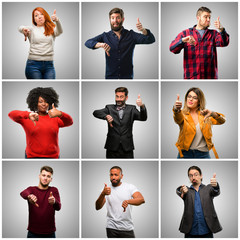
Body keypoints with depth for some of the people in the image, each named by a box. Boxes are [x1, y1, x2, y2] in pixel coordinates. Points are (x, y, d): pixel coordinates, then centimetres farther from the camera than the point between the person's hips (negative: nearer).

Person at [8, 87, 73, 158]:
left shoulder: (55, 118, 4)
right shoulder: (27, 118, 0)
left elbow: (69, 122, -14)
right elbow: (11, 114, -16)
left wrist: (60, 114, -38)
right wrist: (28, 115, -37)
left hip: (53, 156, 1)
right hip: (33, 156, -1)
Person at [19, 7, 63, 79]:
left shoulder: (52, 29, 11)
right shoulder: (32, 29, 9)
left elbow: (59, 31, -10)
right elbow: (20, 28, -11)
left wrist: (57, 20, -33)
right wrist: (23, 29, -38)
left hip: (49, 65, 1)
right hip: (33, 64, -1)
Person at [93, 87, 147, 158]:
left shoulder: (131, 109, 9)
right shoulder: (110, 108, 9)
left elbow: (143, 118, -6)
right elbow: (96, 113, -6)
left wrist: (142, 106, -27)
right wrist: (106, 116, -27)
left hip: (127, 149, 0)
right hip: (112, 149, 0)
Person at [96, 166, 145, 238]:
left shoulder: (130, 187, 0)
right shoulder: (106, 190, 2)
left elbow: (141, 200, -15)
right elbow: (98, 207, -10)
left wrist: (128, 201, -35)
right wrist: (103, 194, -30)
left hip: (127, 228, 0)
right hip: (112, 228, 0)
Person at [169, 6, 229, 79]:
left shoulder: (213, 34, 13)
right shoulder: (185, 33, 10)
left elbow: (224, 43, -7)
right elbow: (172, 48, -2)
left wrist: (221, 30, -28)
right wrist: (183, 40, -24)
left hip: (210, 76, 1)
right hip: (191, 77, -1)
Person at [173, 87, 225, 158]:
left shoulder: (205, 115, 7)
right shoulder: (183, 114, -2)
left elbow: (222, 121, -2)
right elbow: (178, 119, -25)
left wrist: (213, 114, -24)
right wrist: (176, 110, -49)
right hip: (185, 154, -1)